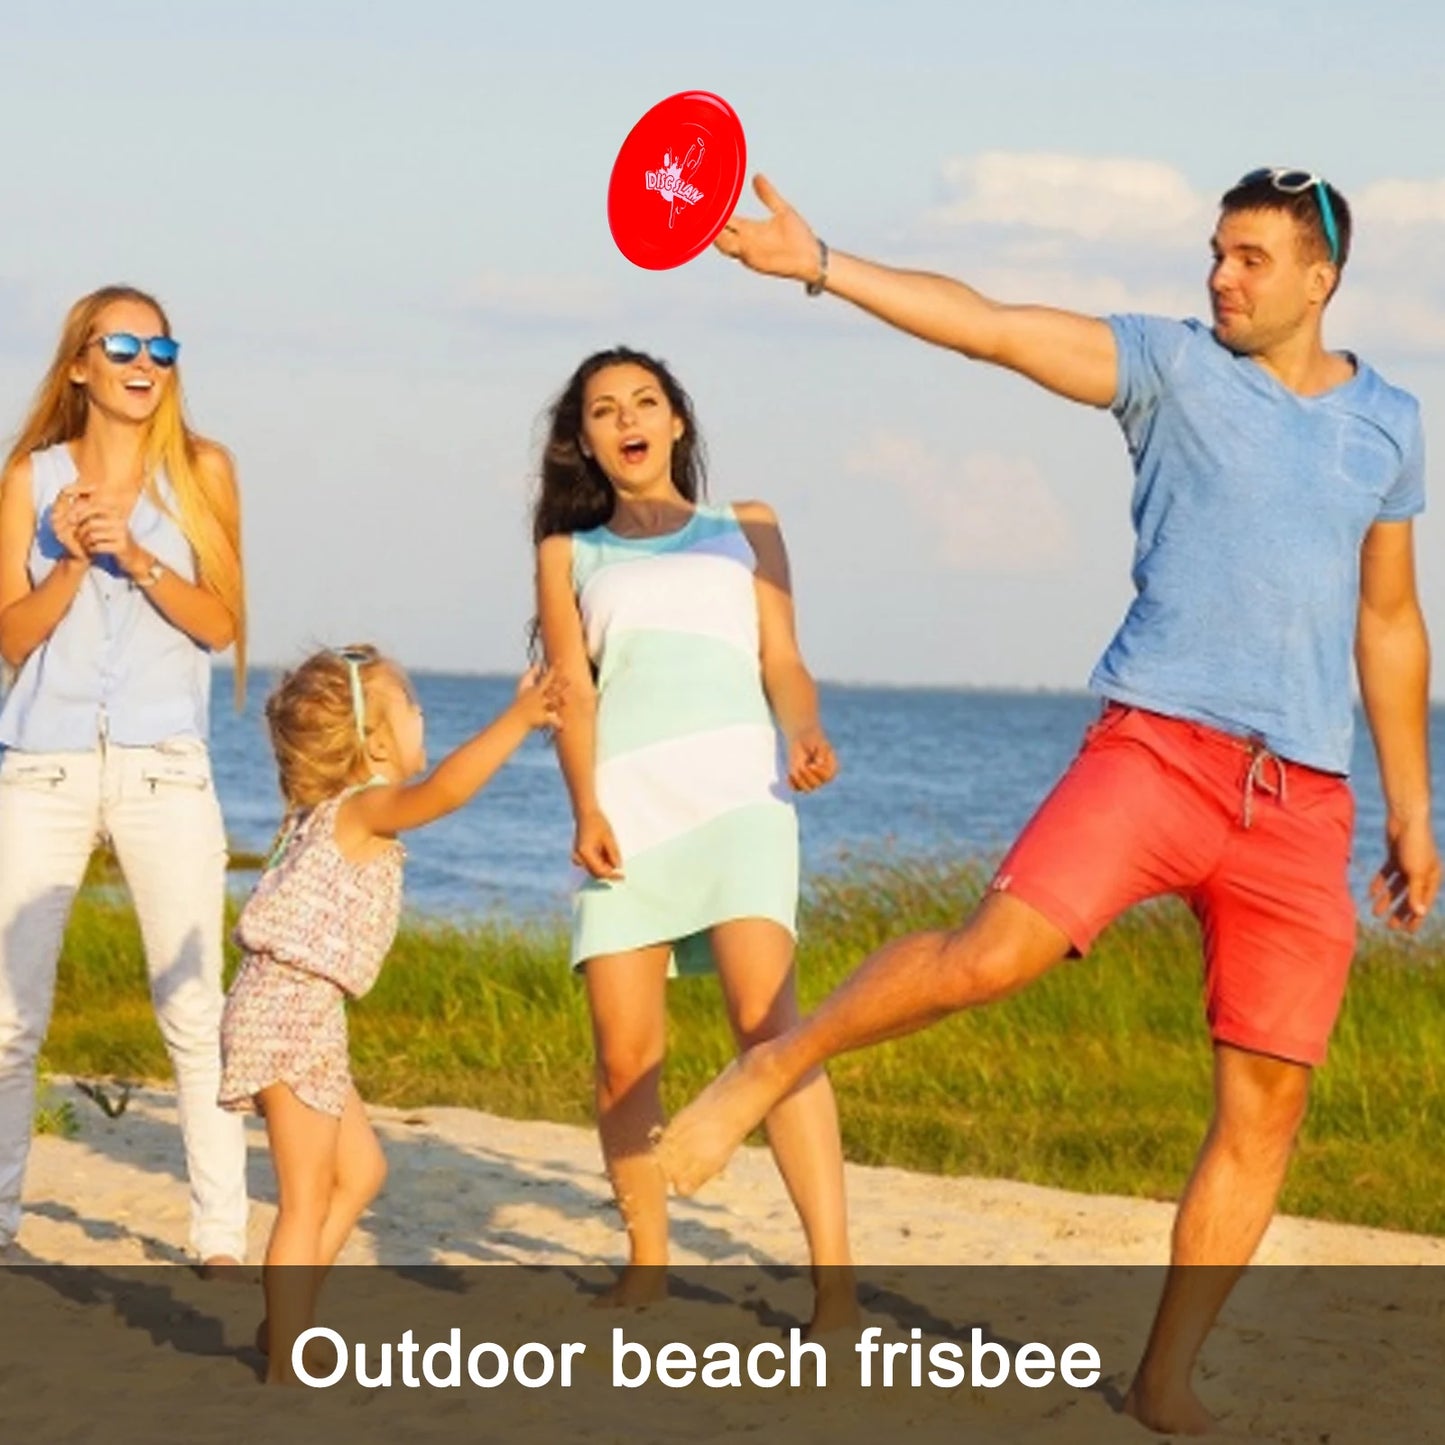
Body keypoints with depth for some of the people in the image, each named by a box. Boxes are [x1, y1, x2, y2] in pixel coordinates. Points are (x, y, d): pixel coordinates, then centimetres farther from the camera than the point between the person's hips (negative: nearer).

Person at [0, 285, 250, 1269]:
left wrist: (137, 557, -14)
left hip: (165, 769, -1)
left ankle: (222, 1239, -1)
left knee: (196, 1011, -5)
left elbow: (221, 623, 0)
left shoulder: (201, 470, 6)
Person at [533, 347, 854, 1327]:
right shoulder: (571, 553, 22)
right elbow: (572, 686, 9)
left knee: (767, 1015, -21)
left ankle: (834, 1275, -26)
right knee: (625, 1054, -5)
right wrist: (586, 807, -8)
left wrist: (805, 736, -11)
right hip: (626, 802, 2)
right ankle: (648, 1259, 15)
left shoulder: (746, 530, 22)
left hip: (736, 787, -2)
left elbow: (783, 662, 11)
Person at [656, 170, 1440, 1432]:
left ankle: (1166, 1384, 9)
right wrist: (818, 267, -17)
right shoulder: (1173, 365, 5)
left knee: (1269, 1101, -1)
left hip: (1304, 798, 3)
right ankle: (768, 1070, -2)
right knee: (993, 956, -24)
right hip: (1157, 744, -3)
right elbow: (988, 326, -5)